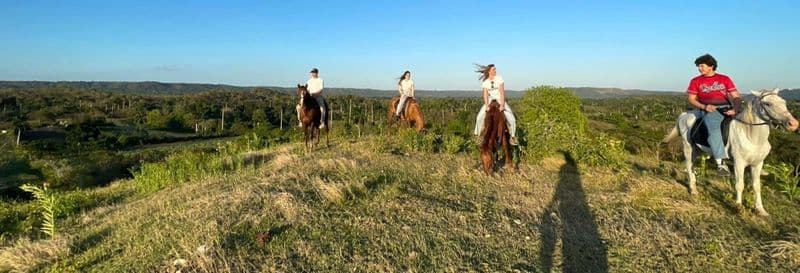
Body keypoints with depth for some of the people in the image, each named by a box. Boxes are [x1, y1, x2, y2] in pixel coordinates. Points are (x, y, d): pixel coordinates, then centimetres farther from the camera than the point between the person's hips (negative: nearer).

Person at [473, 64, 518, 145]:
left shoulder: (499, 78, -12)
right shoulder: (485, 82, -5)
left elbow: (502, 92, -17)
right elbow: (485, 95, -11)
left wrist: (502, 105, -24)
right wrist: (486, 106, -25)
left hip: (500, 100, -1)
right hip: (490, 100, 1)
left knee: (511, 119, -15)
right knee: (480, 116, -15)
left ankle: (513, 137, 4)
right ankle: (477, 135, 3)